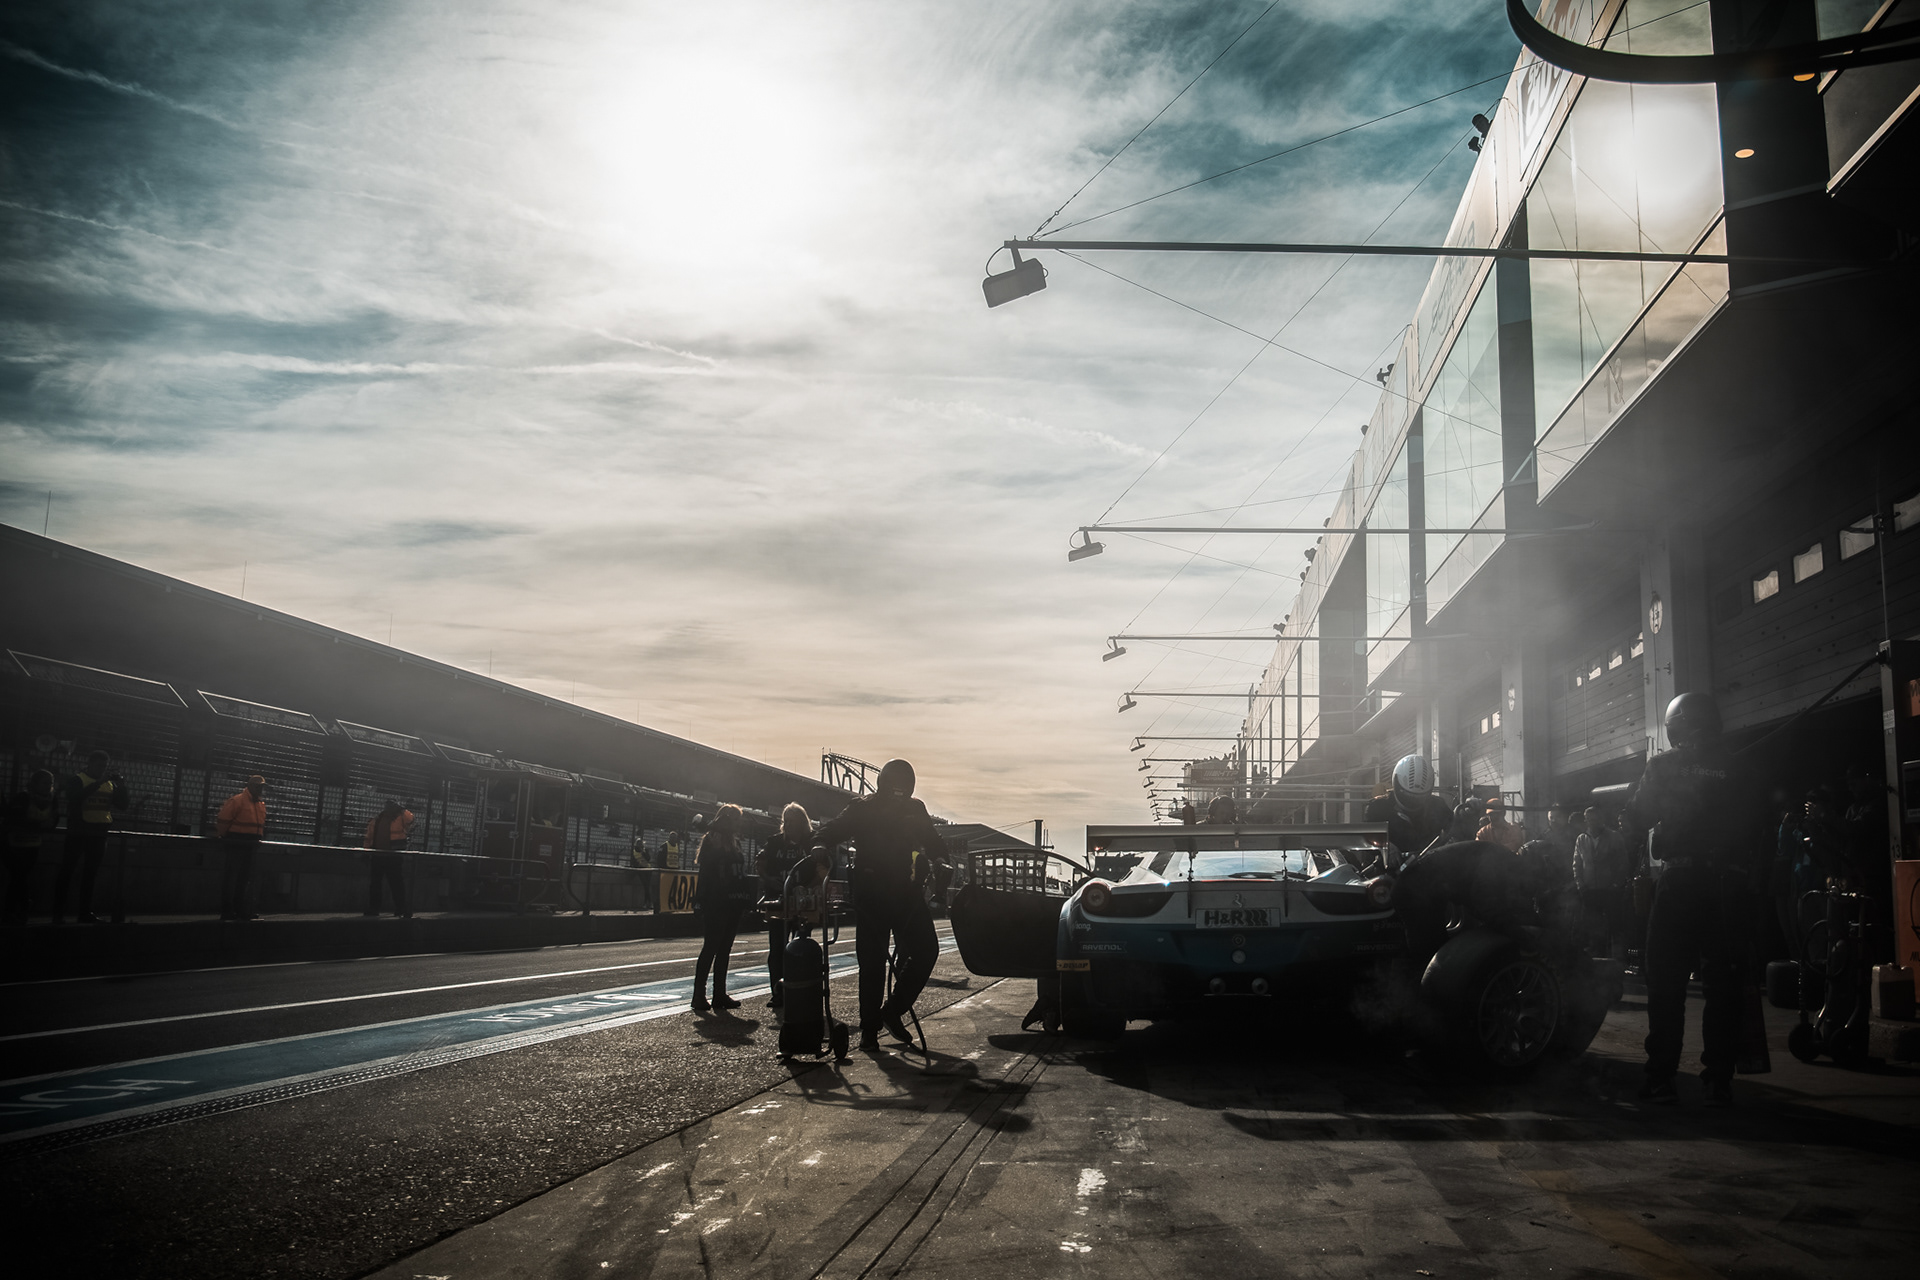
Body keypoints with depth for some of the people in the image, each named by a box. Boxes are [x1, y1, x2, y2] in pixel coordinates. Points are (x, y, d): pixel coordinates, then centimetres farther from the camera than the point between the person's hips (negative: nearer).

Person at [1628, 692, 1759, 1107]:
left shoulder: (1663, 765, -2)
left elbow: (1640, 819, -3)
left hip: (1681, 880, -1)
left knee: (1666, 982, 3)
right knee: (1723, 983, 6)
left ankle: (1661, 1076, 3)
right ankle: (1719, 1079, 8)